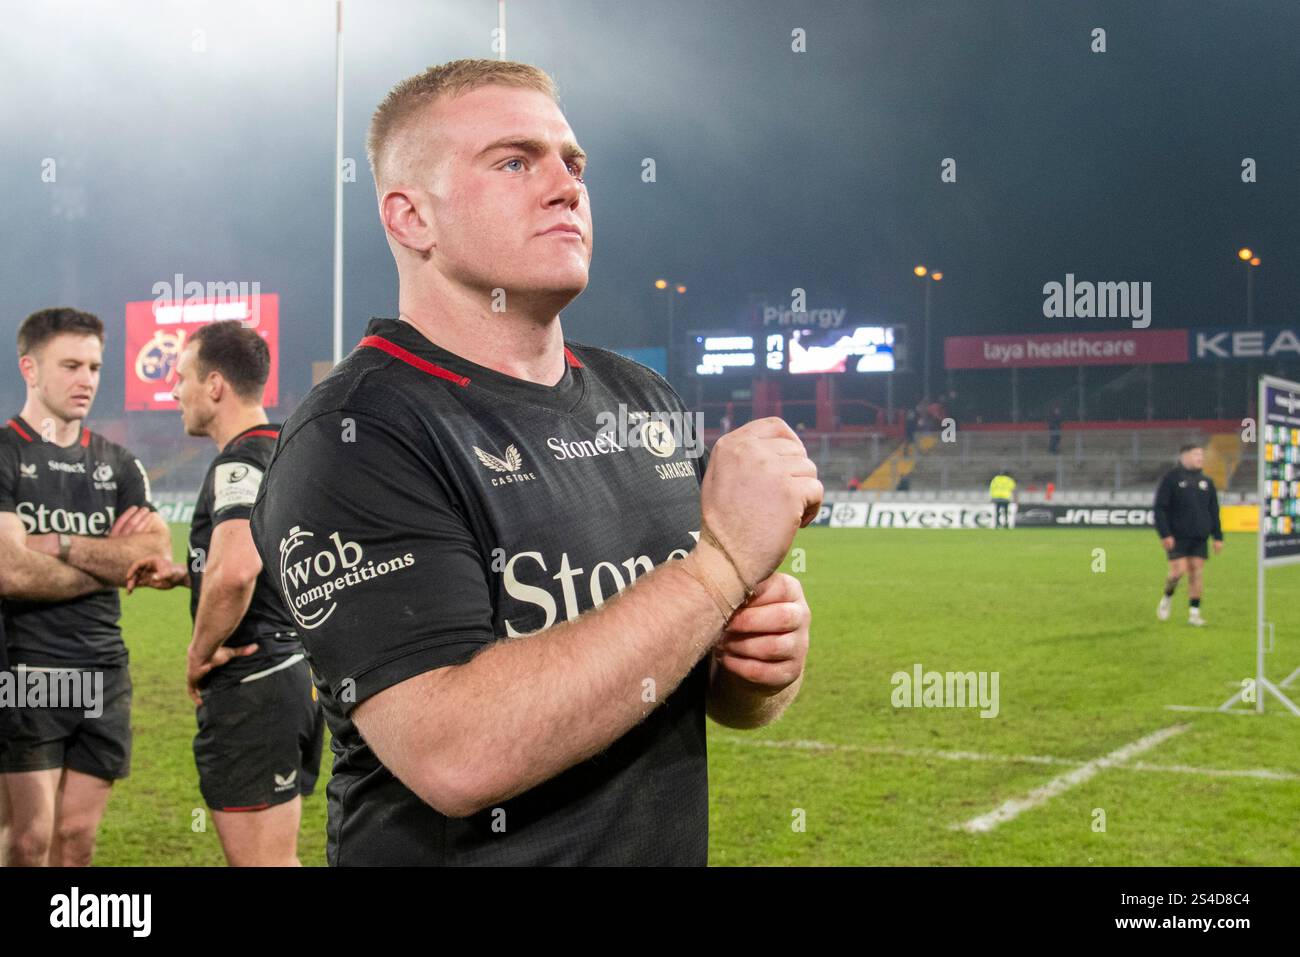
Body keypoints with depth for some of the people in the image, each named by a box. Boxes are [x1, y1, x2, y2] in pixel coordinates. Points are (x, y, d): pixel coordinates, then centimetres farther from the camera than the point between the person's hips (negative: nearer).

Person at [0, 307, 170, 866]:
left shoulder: (118, 465, 13)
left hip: (103, 673, 5)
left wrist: (64, 546, -11)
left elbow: (158, 558, -1)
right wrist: (109, 560, -4)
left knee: (77, 839, 8)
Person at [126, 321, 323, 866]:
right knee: (272, 857, 18)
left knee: (261, 861, -4)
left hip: (252, 687, -10)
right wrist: (183, 576, 18)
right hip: (295, 673, 10)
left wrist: (201, 652, -17)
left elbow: (234, 572, -34)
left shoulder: (241, 462, -17)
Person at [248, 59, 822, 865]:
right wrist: (721, 562, -27)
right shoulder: (355, 438, -18)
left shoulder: (646, 401, 2)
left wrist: (765, 664, -12)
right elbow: (455, 758, -30)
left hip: (674, 843, 6)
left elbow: (727, 698, 10)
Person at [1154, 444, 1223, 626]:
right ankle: (1167, 597, 18)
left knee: (1197, 572, -1)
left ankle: (1194, 612, 5)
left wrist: (1217, 537, 10)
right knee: (1178, 570, -11)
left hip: (1199, 537, 5)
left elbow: (1213, 511, 17)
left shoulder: (1206, 481, 14)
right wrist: (1164, 534, -15)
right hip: (1176, 537, -4)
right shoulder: (1171, 478, -2)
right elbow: (1160, 508, -7)